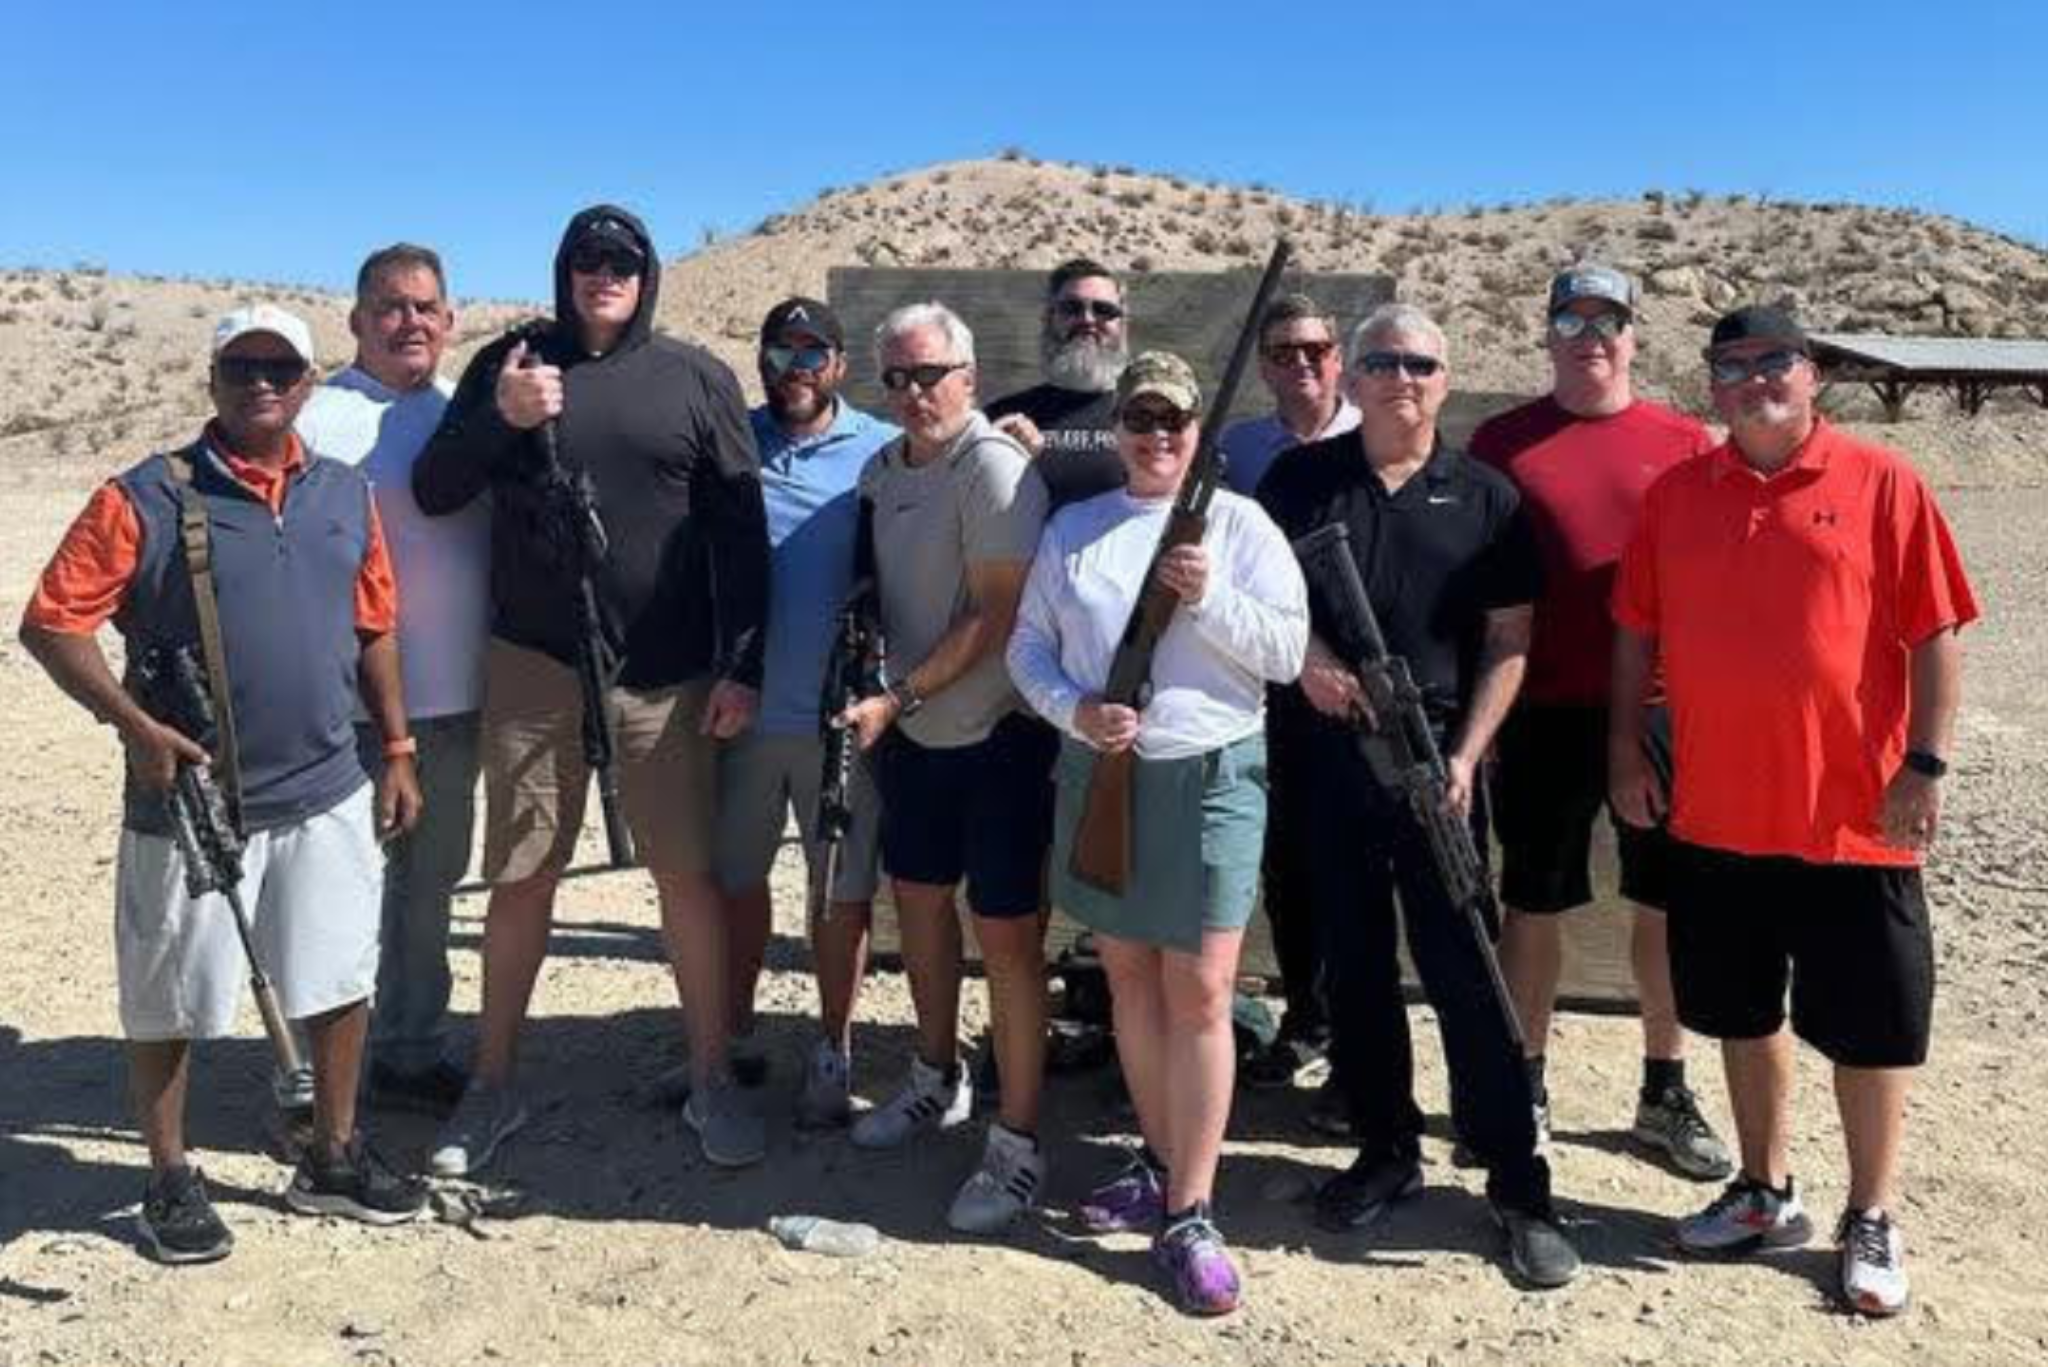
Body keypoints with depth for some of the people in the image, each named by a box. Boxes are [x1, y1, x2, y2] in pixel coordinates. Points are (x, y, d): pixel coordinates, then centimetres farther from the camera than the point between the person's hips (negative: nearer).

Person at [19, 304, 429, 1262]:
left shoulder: (345, 495, 7)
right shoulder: (146, 498, -8)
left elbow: (374, 630, 12)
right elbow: (51, 623, -9)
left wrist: (397, 753, 11)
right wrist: (135, 726, -20)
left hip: (328, 798, 5)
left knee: (342, 984, 13)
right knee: (169, 1004, 10)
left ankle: (331, 1160, 32)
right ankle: (170, 1183, 29)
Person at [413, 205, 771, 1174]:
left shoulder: (697, 379, 3)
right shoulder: (510, 364, 7)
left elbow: (740, 532, 2)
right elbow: (432, 493, 4)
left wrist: (740, 667, -3)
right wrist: (498, 419, -13)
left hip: (666, 674, -1)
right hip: (532, 666, 1)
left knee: (688, 876, 3)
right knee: (520, 880, 9)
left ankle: (711, 1083, 18)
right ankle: (493, 1086, 24)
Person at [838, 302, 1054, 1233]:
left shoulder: (994, 467, -16)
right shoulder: (883, 468, 7)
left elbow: (996, 618, -20)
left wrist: (898, 699, -19)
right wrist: (878, 701, 3)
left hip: (996, 734, -8)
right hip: (910, 729, 8)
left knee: (1005, 934, -3)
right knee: (919, 898, 19)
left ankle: (1017, 1145, 9)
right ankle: (936, 1078, 40)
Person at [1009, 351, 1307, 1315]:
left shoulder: (1240, 523, 0)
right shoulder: (1071, 529, 10)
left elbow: (1289, 652, -5)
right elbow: (1028, 646, 8)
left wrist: (1209, 596, -19)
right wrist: (1073, 709, -10)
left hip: (1209, 775, -4)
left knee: (1199, 993, -6)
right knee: (1129, 978, 14)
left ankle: (1189, 1217, 3)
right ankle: (1162, 1164, 31)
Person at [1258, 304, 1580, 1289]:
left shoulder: (1485, 498, 5)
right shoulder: (1299, 479, 7)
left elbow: (1508, 643, 3)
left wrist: (1466, 757, -8)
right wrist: (1304, 654, -12)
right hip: (1323, 754, 2)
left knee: (1463, 969, -2)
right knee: (1352, 964, 10)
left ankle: (1517, 1184, 8)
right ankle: (1386, 1151, 26)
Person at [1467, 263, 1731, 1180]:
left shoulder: (1683, 443, 5)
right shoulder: (1502, 443, 3)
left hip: (1663, 706, 1)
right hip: (1546, 710, -1)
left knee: (1666, 901, 10)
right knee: (1533, 902, 8)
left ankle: (1666, 1094, 27)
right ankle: (1525, 1086, 23)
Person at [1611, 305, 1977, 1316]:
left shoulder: (1880, 483, -4)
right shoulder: (1676, 494, 5)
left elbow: (1935, 635, -4)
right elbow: (1637, 632, 9)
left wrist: (1926, 764, -10)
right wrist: (1626, 748, 4)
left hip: (1853, 817, -3)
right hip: (1717, 814, 3)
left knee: (1871, 1025, 8)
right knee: (1743, 1011, 15)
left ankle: (1871, 1222, 25)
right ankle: (1766, 1194, 33)